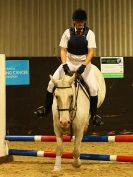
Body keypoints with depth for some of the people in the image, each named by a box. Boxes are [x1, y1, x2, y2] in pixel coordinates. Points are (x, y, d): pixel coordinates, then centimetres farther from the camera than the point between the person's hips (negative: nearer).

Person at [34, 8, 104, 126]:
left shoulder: (89, 33, -10)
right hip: (69, 62, 1)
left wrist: (84, 66, -27)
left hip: (84, 63, -1)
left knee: (94, 88, -16)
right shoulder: (68, 32, -7)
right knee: (51, 83, -7)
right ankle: (47, 108, 13)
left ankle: (94, 115, 1)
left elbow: (91, 52, -14)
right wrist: (64, 65, -21)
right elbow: (63, 50, -7)